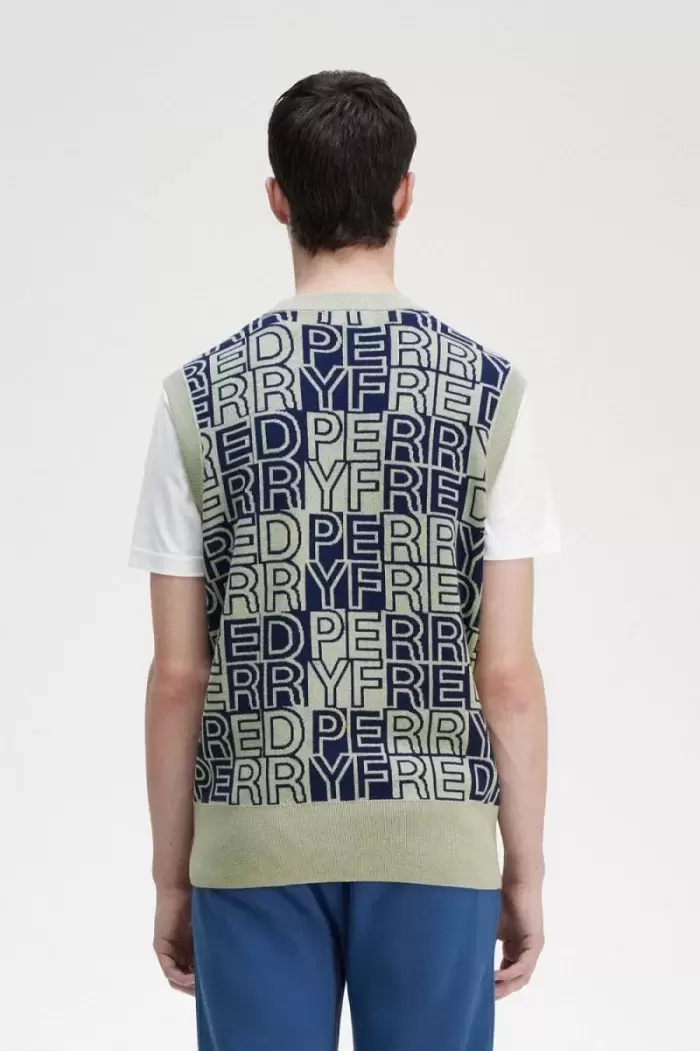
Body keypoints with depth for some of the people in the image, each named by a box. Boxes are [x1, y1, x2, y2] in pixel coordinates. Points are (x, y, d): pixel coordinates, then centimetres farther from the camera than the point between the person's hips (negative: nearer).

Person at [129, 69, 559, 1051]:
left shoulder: (201, 395, -4)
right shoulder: (489, 390, -5)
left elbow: (178, 675, -2)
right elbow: (507, 672, -6)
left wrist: (171, 875, 8)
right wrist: (525, 871, 4)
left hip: (258, 842, 1)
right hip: (431, 837, 0)